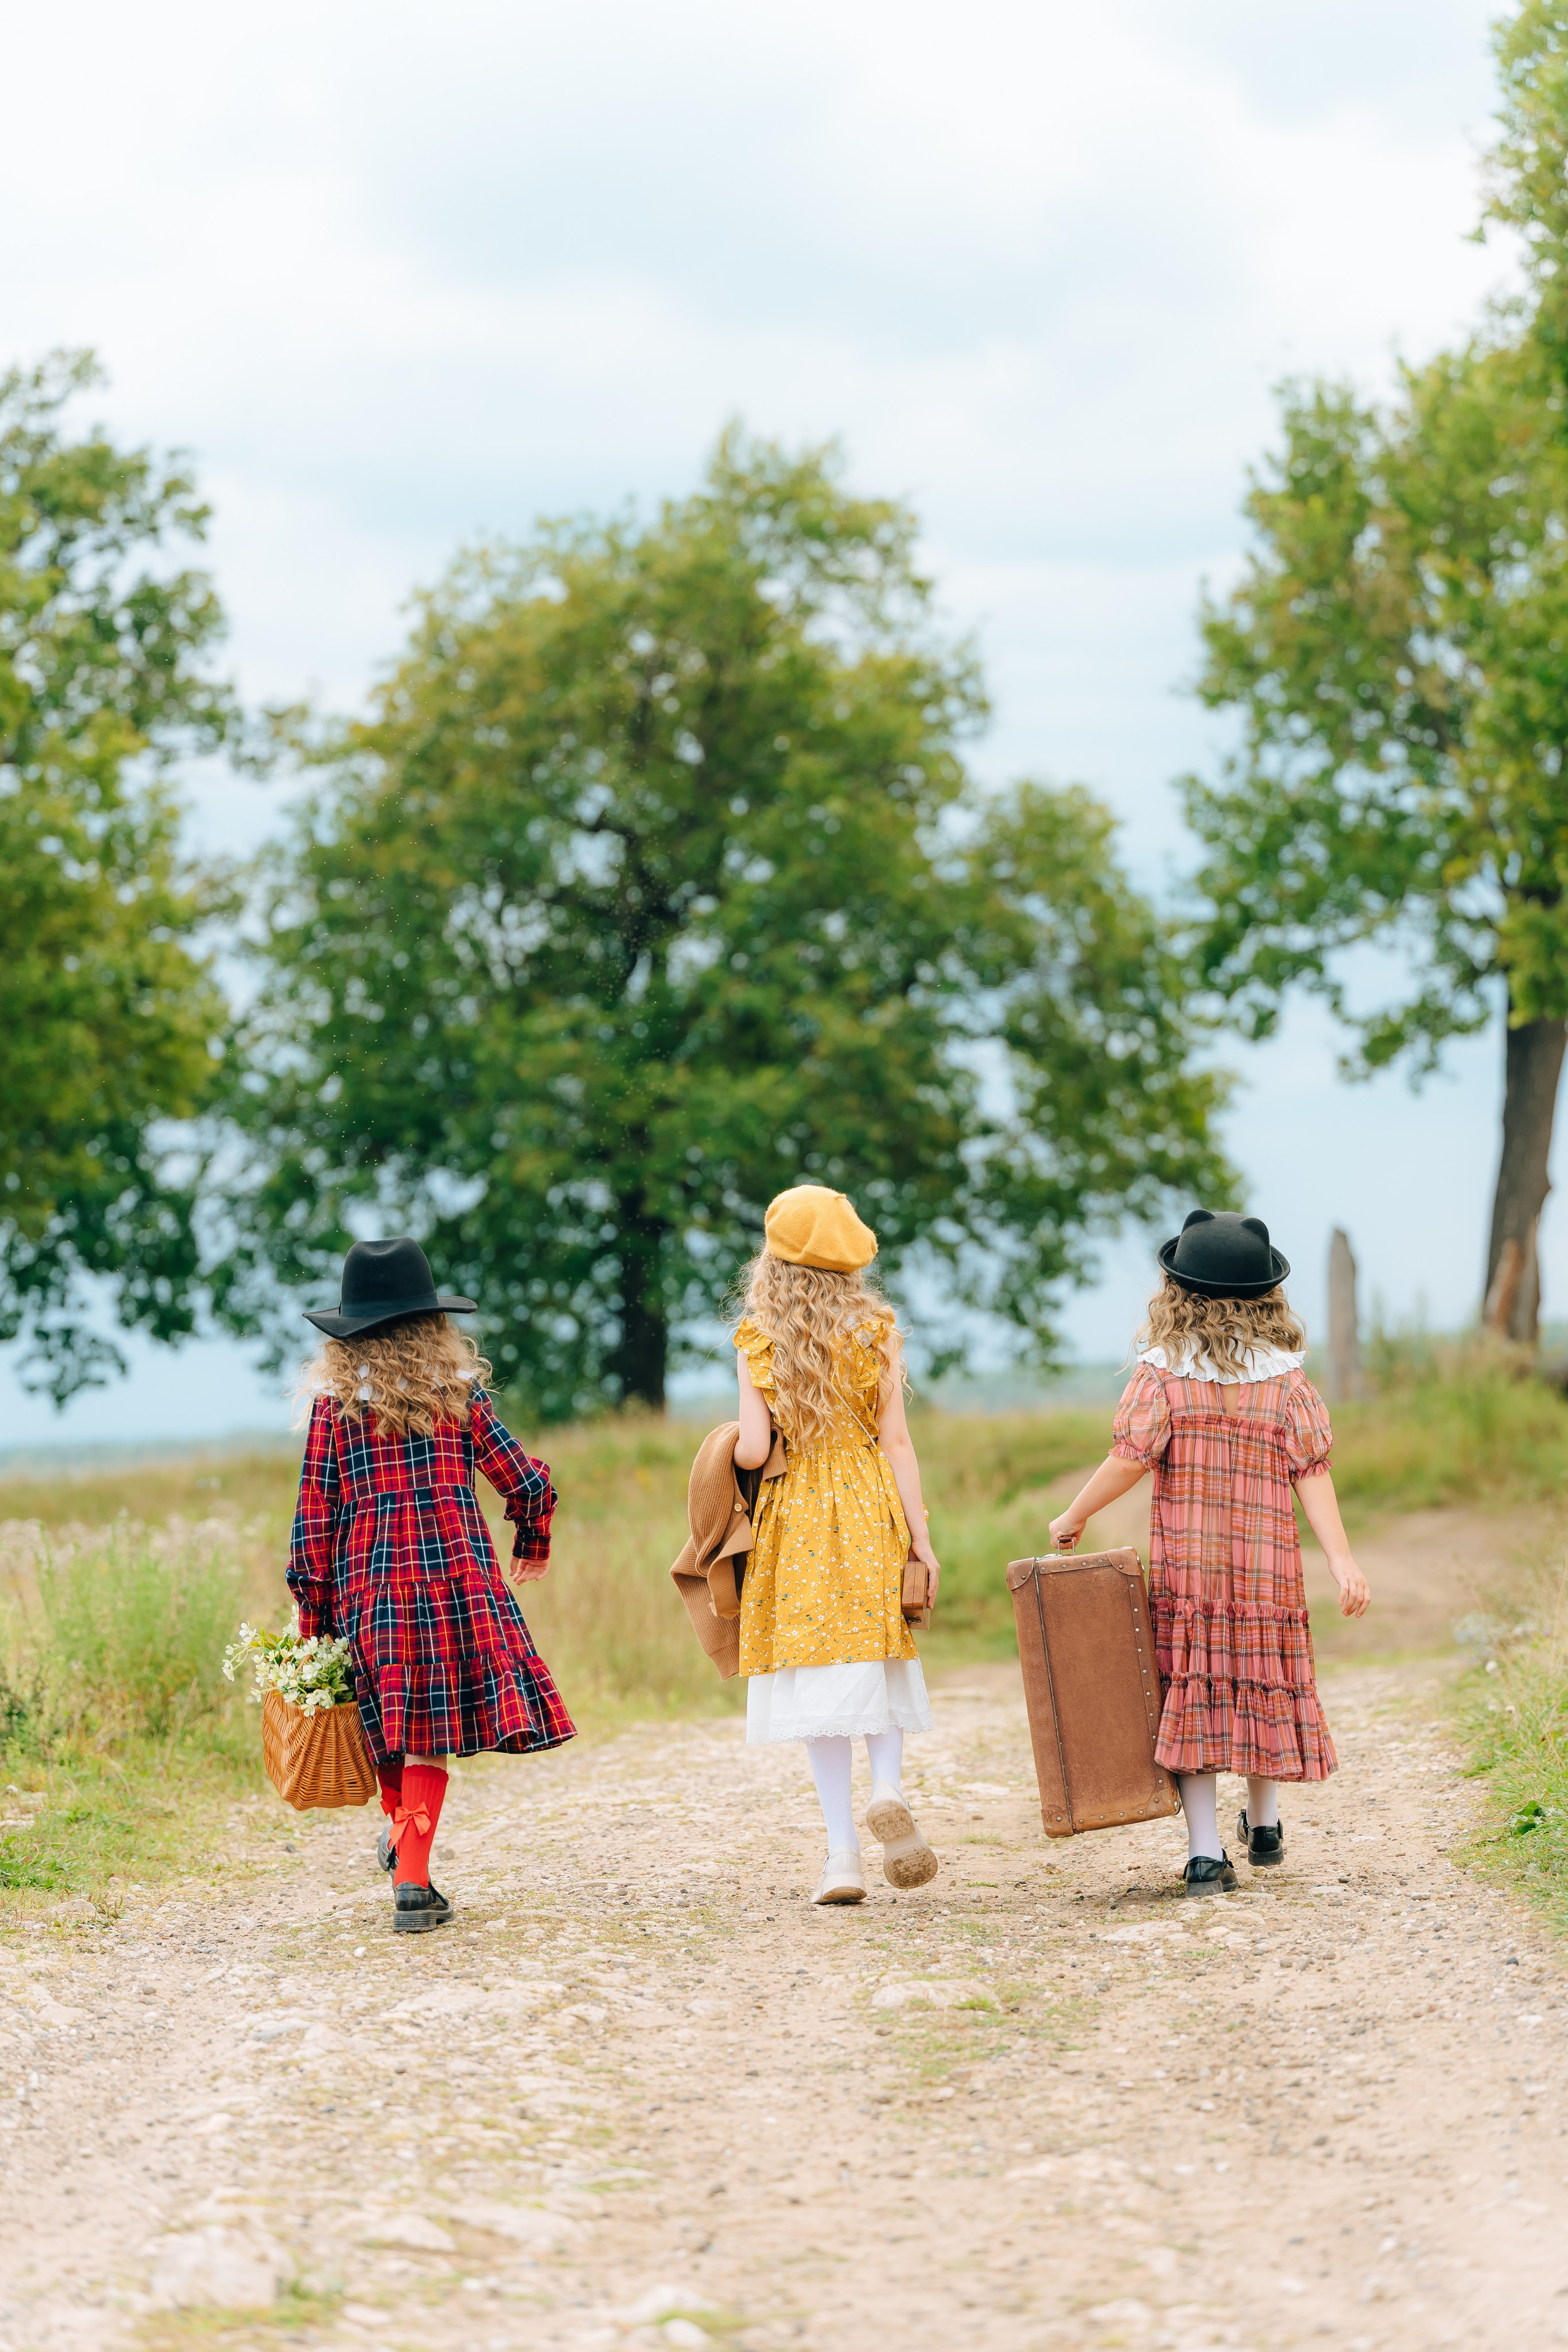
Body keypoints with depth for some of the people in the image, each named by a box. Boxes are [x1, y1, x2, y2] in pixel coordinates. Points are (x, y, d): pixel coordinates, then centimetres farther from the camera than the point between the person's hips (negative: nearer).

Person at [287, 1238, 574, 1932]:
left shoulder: (333, 1404, 2)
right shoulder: (458, 1392, 3)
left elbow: (314, 1515, 1)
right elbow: (528, 1482, 4)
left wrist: (313, 1617, 8)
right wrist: (532, 1543, 24)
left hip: (367, 1587, 1)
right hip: (457, 1579, -1)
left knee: (390, 1726, 20)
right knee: (429, 1740, 1)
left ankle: (399, 1828, 28)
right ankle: (411, 1881, -5)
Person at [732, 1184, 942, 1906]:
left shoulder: (756, 1341, -3)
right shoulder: (876, 1331, 0)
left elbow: (753, 1449, -8)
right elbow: (896, 1442, -2)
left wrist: (732, 1451, 15)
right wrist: (920, 1538, 2)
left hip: (795, 1515, -1)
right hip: (871, 1509, 1)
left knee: (819, 1673, 2)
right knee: (877, 1662, 12)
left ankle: (842, 1847, -1)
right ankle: (888, 1789, -15)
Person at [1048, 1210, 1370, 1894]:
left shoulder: (1162, 1373, -6)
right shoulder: (1285, 1377, 0)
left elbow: (1129, 1459, -10)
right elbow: (1311, 1472, -5)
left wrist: (1072, 1517, 3)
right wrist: (1341, 1560, -7)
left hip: (1183, 1560, -2)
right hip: (1267, 1558, 2)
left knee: (1190, 1691, 3)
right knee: (1264, 1683, 17)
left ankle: (1205, 1852, -2)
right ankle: (1264, 1826, 33)